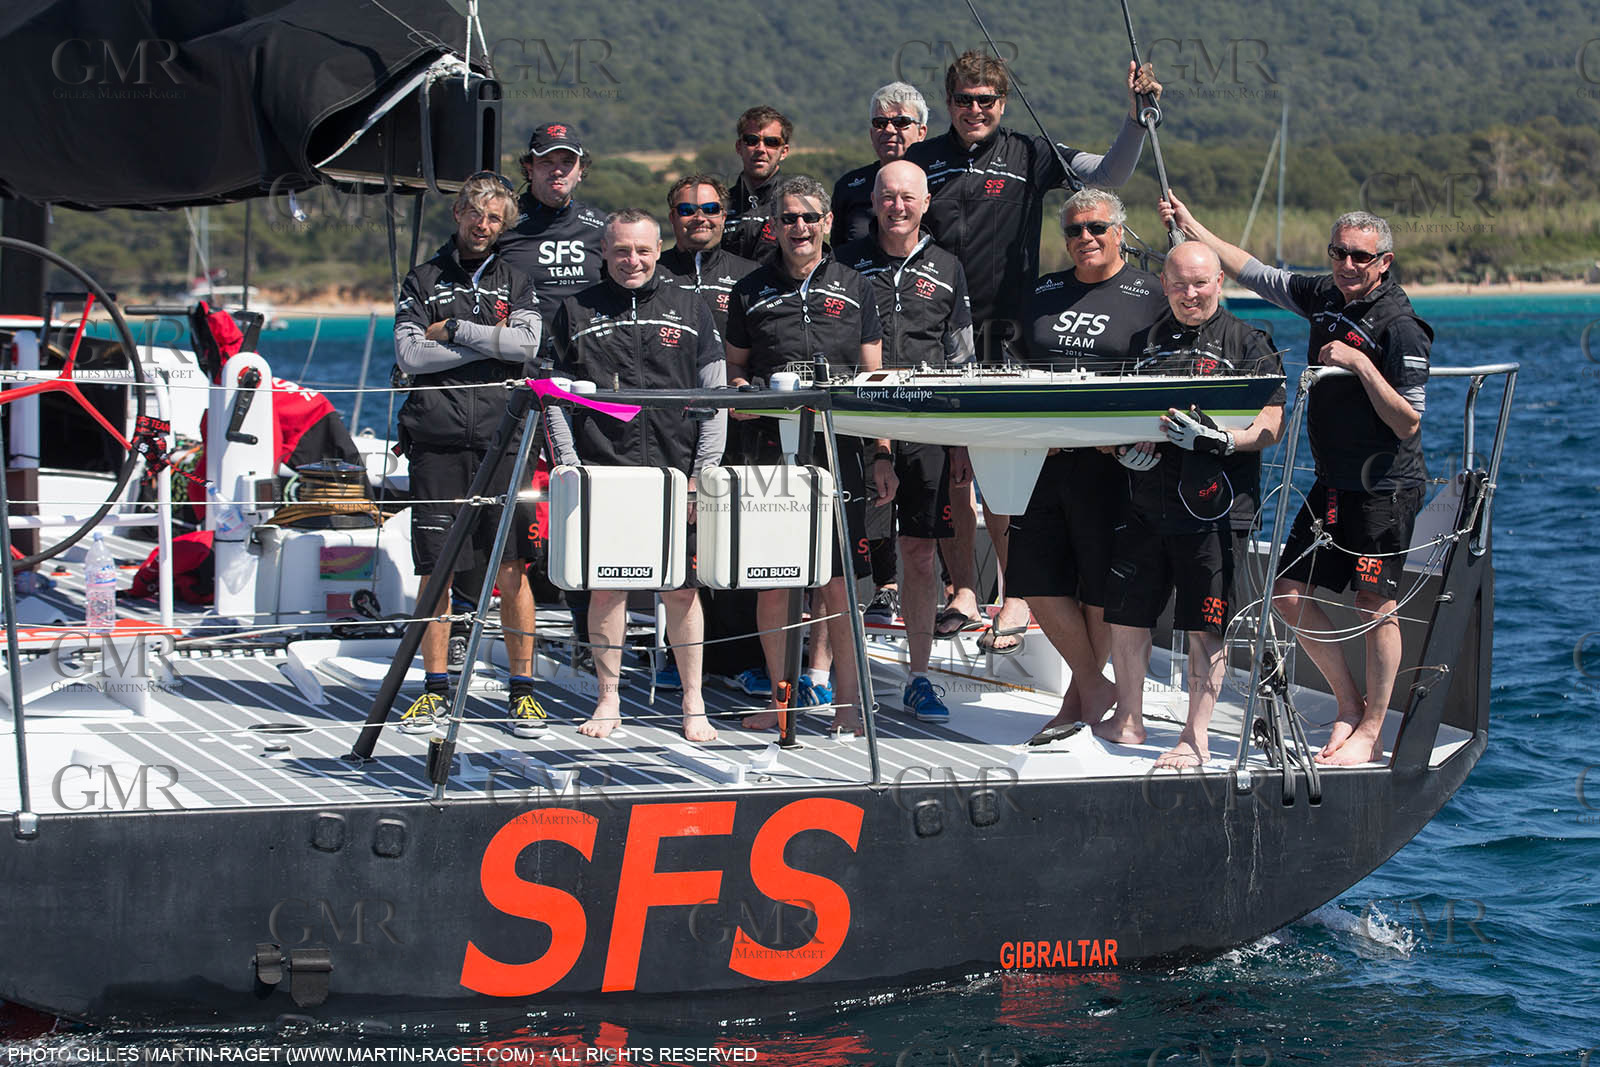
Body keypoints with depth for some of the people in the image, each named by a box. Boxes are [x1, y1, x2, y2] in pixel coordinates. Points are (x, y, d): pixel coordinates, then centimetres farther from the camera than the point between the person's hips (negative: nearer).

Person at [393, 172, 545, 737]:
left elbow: (525, 343, -6)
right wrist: (487, 343, -5)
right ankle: (435, 690, 10)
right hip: (437, 441, 1)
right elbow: (410, 354, -2)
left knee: (510, 568, -4)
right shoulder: (423, 281, 12)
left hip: (501, 440, -1)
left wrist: (454, 331, -6)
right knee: (435, 570, 2)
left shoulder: (516, 283, 13)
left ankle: (523, 689, 2)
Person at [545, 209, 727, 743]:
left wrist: (703, 471, -1)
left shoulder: (689, 310, 9)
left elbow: (715, 395, 7)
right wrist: (571, 465, -2)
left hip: (677, 473, 0)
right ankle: (608, 702, 11)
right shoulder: (577, 313, 8)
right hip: (602, 472, 0)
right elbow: (557, 395, 8)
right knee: (605, 588, 1)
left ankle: (693, 706, 9)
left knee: (681, 589, 1)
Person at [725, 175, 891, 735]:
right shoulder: (751, 291, 10)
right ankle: (780, 697, 11)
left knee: (837, 583, -3)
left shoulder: (853, 288, 10)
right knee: (770, 579, 0)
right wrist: (740, 392, -6)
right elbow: (734, 367, 18)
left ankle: (847, 702, 4)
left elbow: (873, 377, 10)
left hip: (838, 451, -1)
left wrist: (883, 453, 3)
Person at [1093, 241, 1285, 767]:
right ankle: (1127, 718, 26)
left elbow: (1271, 426, -7)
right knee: (1126, 611, 9)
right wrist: (1127, 445, -1)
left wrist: (1217, 439, -23)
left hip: (1211, 507, -5)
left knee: (1206, 624, -2)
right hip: (1146, 502, 5)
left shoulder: (1248, 345, 2)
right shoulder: (1147, 342, 15)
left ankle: (1195, 738, 6)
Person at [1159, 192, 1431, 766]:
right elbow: (1257, 274, 18)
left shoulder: (1400, 327, -16)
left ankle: (1371, 732, 4)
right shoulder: (1326, 295, 6)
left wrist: (1360, 364, -24)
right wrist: (1191, 227, 19)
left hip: (1385, 487, -8)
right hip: (1332, 483, 8)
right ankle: (1349, 703, 18)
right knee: (1290, 593, 5)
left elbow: (1408, 422, -19)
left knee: (1377, 605, -5)